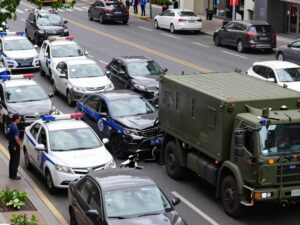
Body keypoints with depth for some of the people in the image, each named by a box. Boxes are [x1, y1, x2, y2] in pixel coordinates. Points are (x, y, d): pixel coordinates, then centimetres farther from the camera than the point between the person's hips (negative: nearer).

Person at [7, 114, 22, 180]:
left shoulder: (10, 126, 6)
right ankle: (14, 176, 3)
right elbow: (16, 138, -26)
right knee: (15, 161, -1)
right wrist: (20, 145, -12)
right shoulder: (15, 127, -23)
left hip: (10, 145, 9)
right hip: (15, 146, -9)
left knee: (12, 160, 17)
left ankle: (11, 174, 24)